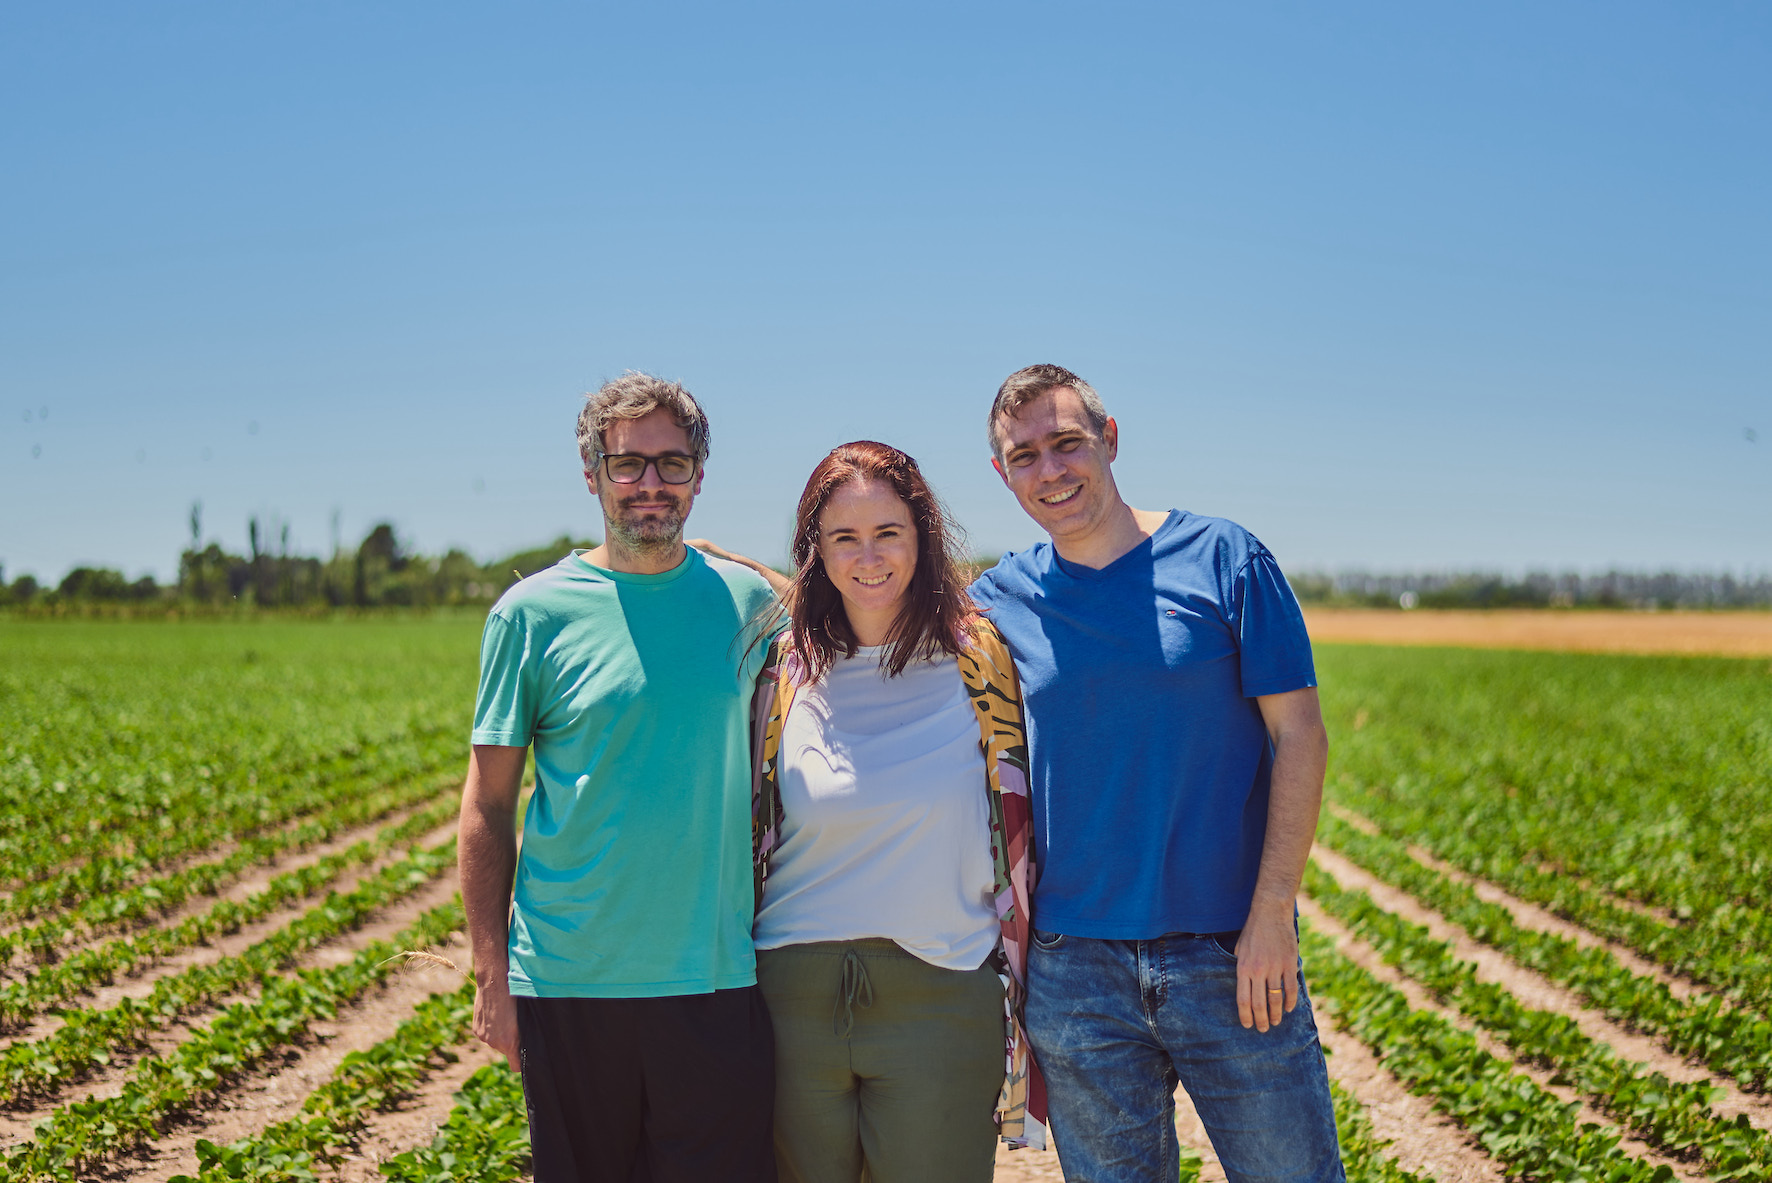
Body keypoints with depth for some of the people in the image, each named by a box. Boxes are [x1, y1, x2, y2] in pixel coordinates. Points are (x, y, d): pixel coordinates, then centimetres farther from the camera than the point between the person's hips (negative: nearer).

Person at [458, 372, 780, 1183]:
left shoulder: (749, 603, 4)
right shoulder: (532, 614, -2)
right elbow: (487, 807, 1)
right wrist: (491, 974, -2)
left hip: (714, 981, 1)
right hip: (569, 985, -1)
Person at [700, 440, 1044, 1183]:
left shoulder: (978, 658, -1)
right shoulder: (785, 671, 3)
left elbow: (1015, 827, 6)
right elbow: (752, 834, 12)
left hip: (938, 1003, -1)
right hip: (796, 1001, 2)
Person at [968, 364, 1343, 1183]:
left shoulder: (1222, 559, -2)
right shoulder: (997, 602, 5)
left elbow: (1298, 735, -3)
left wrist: (1272, 916, -9)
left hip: (1229, 954, -2)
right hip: (1074, 968, 2)